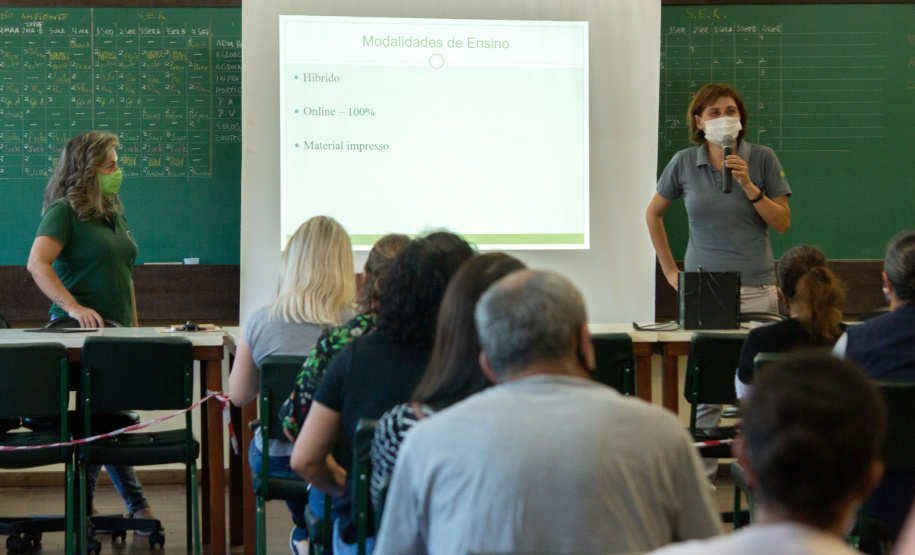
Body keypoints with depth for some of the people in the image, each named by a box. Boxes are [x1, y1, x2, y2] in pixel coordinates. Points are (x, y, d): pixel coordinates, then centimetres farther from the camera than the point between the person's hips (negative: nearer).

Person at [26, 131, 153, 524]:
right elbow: (37, 263, -19)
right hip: (83, 330, -8)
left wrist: (134, 326, 19)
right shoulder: (64, 211, -7)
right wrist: (73, 307, -29)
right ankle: (135, 502, -5)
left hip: (117, 331, 8)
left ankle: (84, 504, 15)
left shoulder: (114, 213, 18)